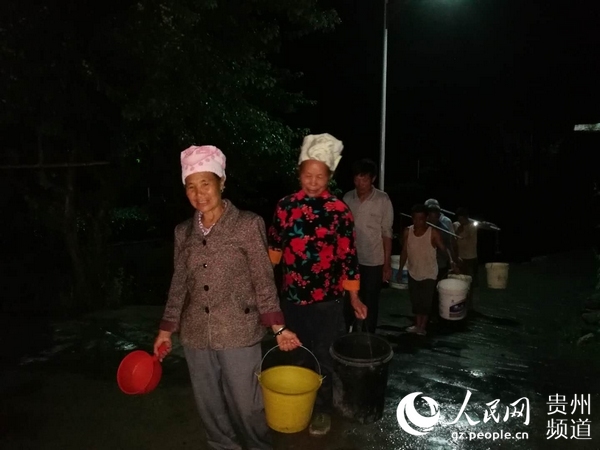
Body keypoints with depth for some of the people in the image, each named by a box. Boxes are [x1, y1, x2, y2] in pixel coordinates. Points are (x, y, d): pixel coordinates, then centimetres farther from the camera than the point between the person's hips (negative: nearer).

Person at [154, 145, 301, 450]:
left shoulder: (247, 224, -8)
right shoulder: (183, 232, 4)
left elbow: (263, 280, -6)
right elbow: (179, 284, 11)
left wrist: (278, 327, -9)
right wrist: (167, 329, 11)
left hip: (238, 333, -4)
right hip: (195, 336, 4)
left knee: (245, 404, 9)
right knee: (208, 405, 18)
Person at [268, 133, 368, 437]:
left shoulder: (339, 210, -7)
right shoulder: (285, 206, 0)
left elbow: (347, 254, -3)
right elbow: (274, 247, 9)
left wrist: (353, 295, -2)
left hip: (327, 298, -3)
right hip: (292, 295, 3)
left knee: (324, 357, 10)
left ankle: (322, 409, 31)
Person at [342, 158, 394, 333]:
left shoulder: (383, 200, -8)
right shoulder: (347, 198, 2)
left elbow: (387, 233, -6)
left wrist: (387, 264, -7)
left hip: (373, 262, -3)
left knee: (370, 305, 10)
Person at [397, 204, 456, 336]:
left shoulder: (433, 232, -15)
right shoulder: (407, 232, -5)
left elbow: (444, 248, -18)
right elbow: (404, 252, 2)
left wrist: (451, 260, -37)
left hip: (429, 273, -4)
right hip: (413, 273, 4)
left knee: (426, 301, 0)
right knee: (415, 300, 12)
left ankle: (423, 327, 13)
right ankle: (417, 325, 24)